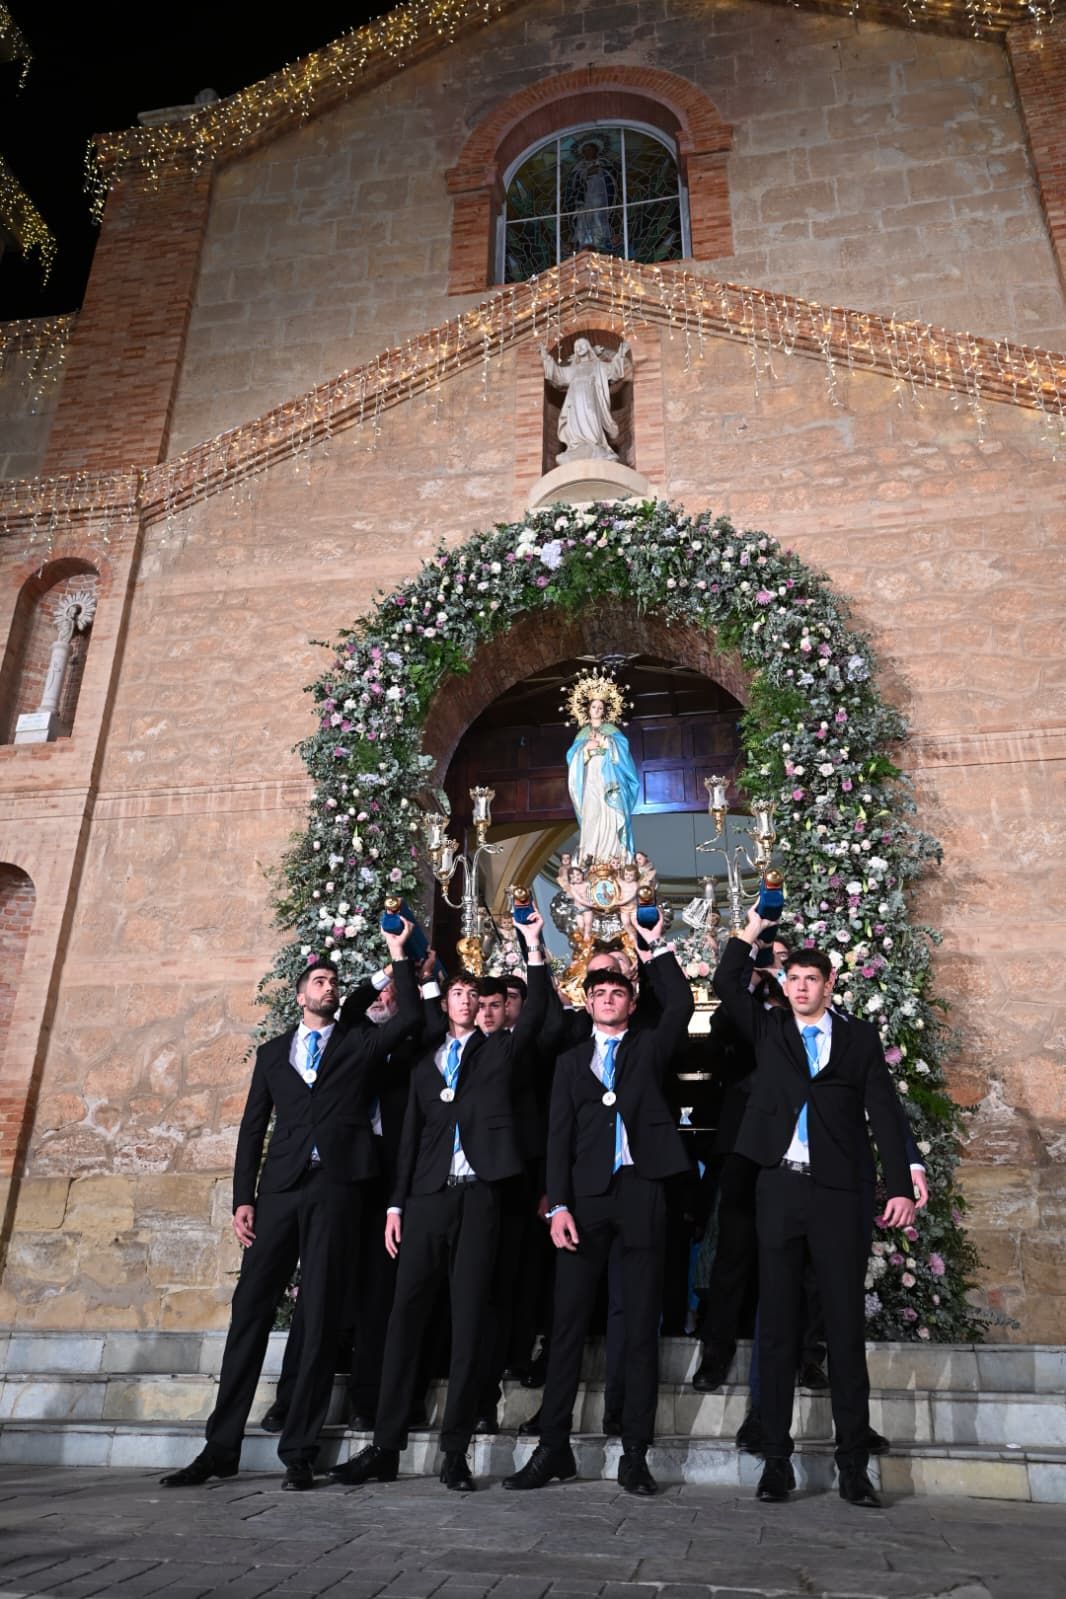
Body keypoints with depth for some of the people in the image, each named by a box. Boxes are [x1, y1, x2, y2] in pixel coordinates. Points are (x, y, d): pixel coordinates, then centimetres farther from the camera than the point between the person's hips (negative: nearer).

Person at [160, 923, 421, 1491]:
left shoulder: (358, 1041, 13)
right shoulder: (273, 1051, 17)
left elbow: (409, 1017, -3)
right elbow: (253, 1127, 13)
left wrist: (399, 955, -2)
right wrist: (243, 1198, 4)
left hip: (335, 1187, -2)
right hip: (280, 1188, 2)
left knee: (321, 1317, -1)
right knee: (250, 1310, 0)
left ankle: (299, 1451, 6)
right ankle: (221, 1446, 9)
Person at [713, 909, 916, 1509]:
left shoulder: (860, 1037, 7)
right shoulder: (769, 1030, 11)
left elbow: (885, 1112, 2)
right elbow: (726, 986, 3)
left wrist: (901, 1185, -5)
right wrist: (751, 931, 5)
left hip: (838, 1194, -1)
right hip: (779, 1189, 1)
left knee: (847, 1328, 3)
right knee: (778, 1328, 6)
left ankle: (854, 1464, 12)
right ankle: (777, 1458, 13)